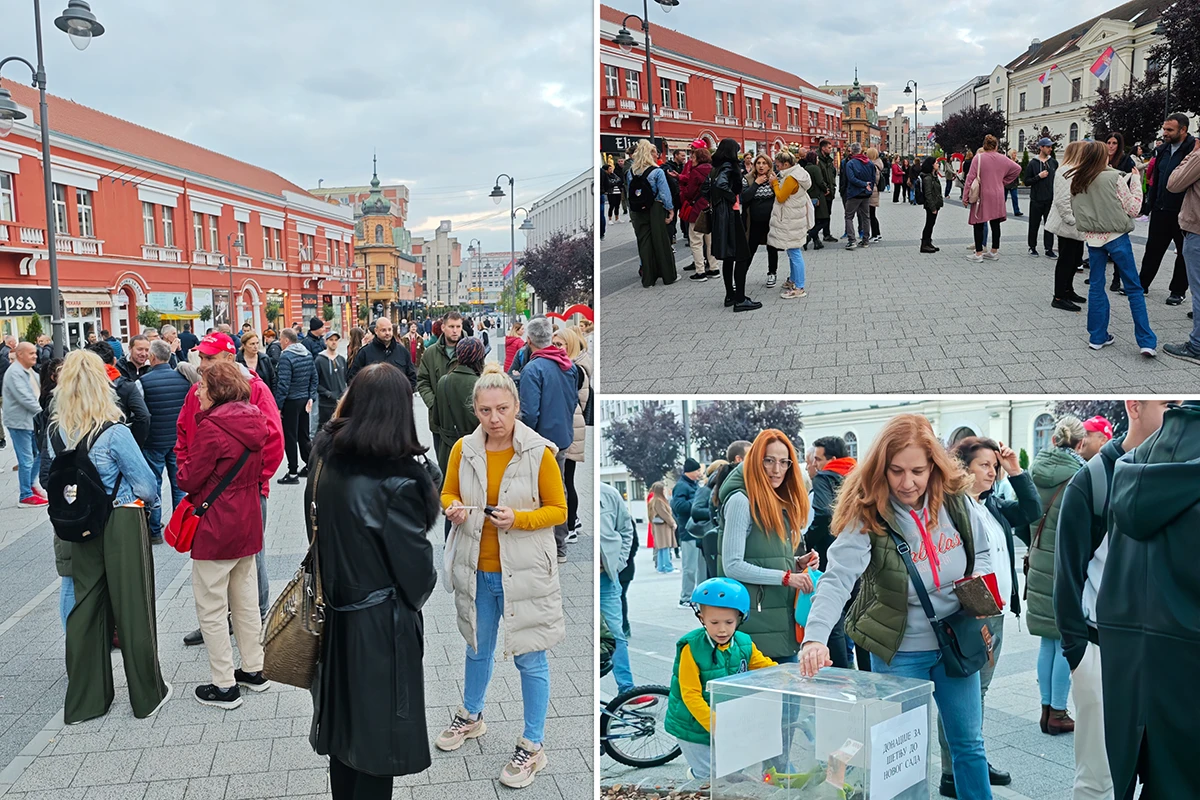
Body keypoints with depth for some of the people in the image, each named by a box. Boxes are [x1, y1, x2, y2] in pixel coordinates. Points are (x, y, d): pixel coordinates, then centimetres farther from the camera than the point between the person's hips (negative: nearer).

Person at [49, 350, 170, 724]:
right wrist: (147, 503, 8)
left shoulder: (55, 433, -3)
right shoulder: (114, 433, -19)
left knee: (86, 606, 15)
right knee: (133, 608, 6)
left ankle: (83, 700, 24)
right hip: (122, 526, -5)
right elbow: (146, 484, -13)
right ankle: (147, 695, 19)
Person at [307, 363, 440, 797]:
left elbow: (318, 531, 5)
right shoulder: (394, 481, -23)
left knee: (344, 726, 21)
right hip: (380, 626, -6)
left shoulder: (326, 460, -4)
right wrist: (419, 594, 6)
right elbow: (416, 564, -13)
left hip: (337, 617, 7)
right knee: (377, 737, 9)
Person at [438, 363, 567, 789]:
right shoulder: (463, 449, -5)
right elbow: (448, 493, 9)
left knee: (530, 659, 7)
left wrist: (519, 519, -23)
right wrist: (453, 508, -14)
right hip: (476, 570, 4)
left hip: (524, 572, -4)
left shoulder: (539, 452, -15)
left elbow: (558, 510, -7)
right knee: (478, 648, 24)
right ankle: (471, 717, 48)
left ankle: (533, 747, 23)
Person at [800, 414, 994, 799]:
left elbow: (982, 551, 10)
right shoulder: (866, 515, -22)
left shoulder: (955, 498, -9)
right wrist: (815, 637, -48)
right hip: (899, 651, -4)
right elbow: (837, 580, -33)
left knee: (969, 744, 18)